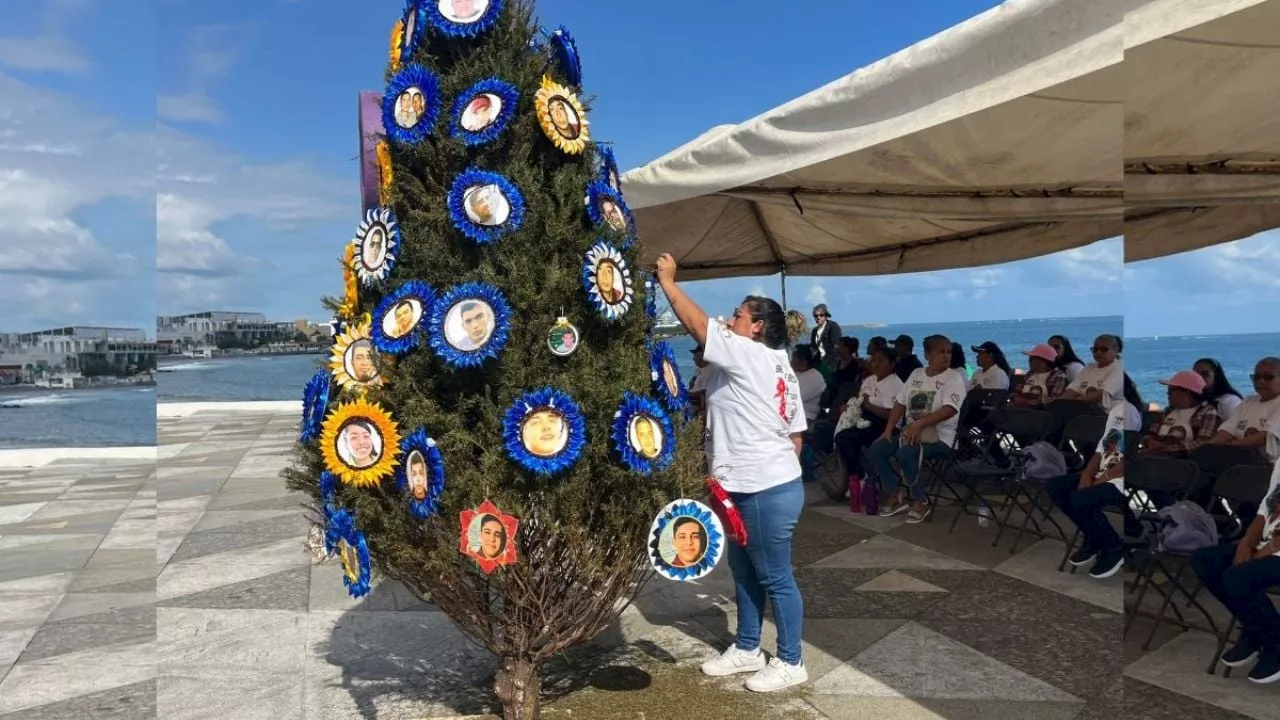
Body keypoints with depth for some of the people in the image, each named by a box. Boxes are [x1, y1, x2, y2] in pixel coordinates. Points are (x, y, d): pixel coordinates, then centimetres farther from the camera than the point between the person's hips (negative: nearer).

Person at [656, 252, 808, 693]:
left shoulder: (748, 355, -14)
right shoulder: (777, 366, 15)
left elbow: (697, 324, -16)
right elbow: (797, 432, 16)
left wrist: (668, 281, -4)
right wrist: (780, 465, 21)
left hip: (766, 490, -11)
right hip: (757, 485, 11)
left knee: (775, 577, 2)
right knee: (744, 569, 19)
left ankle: (791, 663, 17)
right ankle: (747, 650, 32)